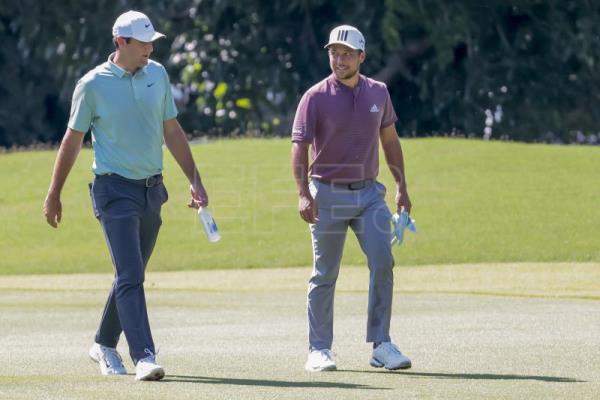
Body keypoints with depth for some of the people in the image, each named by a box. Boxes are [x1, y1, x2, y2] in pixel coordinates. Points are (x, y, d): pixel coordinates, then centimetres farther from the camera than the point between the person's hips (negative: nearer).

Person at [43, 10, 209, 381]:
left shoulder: (158, 74, 7)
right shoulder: (93, 84, -7)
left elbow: (172, 131, 14)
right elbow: (73, 140, 1)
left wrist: (195, 179, 9)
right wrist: (54, 195, 4)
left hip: (152, 189, 6)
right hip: (116, 189, -6)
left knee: (132, 275, 13)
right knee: (130, 276, -14)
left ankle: (105, 345, 30)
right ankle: (144, 357, -20)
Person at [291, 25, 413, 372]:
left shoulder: (378, 93, 7)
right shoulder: (316, 97, -6)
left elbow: (390, 140, 16)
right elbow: (300, 147, -12)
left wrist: (402, 187, 12)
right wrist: (304, 193, -24)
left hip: (369, 191, 3)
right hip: (329, 194, -3)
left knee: (382, 262, -10)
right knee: (325, 275, 2)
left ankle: (381, 346, -5)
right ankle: (320, 350, 10)